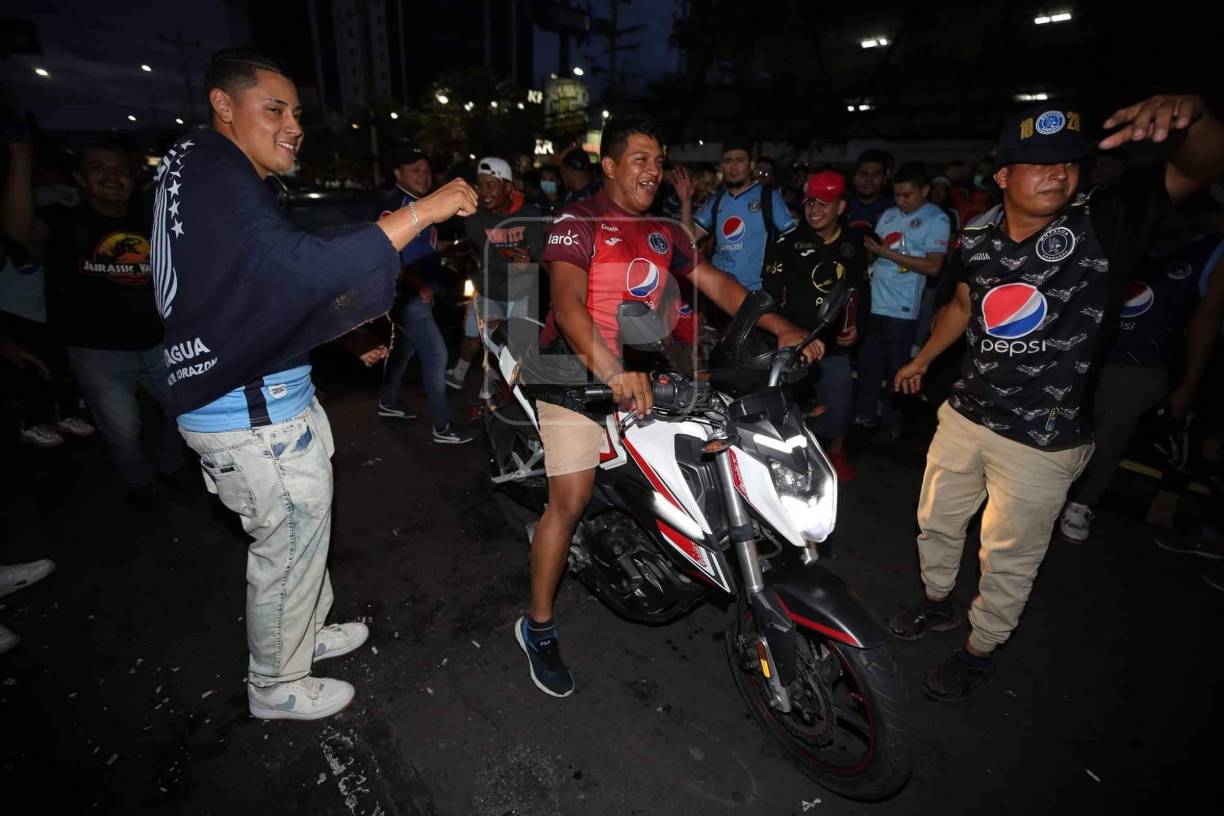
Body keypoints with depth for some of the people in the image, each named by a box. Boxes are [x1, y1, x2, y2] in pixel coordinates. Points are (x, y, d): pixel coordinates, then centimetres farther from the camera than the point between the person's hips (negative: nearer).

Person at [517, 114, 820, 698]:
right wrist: (610, 372, -41)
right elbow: (567, 303, -25)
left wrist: (780, 328, 0)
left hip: (642, 375, 7)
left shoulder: (663, 231, 13)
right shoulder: (577, 223, -9)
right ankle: (538, 628, 6)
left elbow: (714, 283, 11)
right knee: (571, 500, -12)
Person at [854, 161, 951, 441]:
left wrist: (888, 253, -16)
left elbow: (933, 266, -13)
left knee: (896, 368, 4)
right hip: (873, 302, 5)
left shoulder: (936, 220, -4)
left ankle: (891, 423, 16)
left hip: (902, 308, -5)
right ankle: (864, 413, 28)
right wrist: (868, 247, -3)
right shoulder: (889, 214, 14)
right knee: (868, 362, 13)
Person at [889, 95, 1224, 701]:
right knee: (935, 522, 21)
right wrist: (923, 359, 25)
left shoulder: (1104, 224, -13)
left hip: (1042, 439, -4)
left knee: (1008, 560, 12)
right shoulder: (977, 239, -1)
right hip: (965, 416, 5)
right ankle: (938, 602, 48)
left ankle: (979, 651, 36)